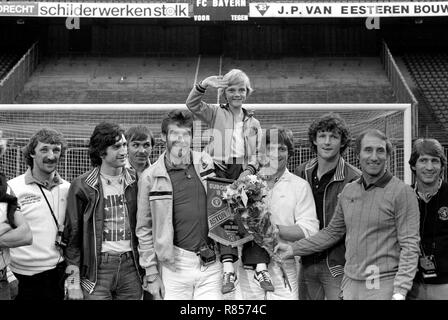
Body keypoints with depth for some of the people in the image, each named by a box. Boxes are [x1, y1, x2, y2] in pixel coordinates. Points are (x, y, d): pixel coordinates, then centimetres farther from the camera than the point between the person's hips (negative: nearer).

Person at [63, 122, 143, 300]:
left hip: (130, 265, 3)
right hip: (97, 267, -3)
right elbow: (72, 235, -2)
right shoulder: (82, 186, -3)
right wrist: (73, 282, -6)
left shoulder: (134, 183, 7)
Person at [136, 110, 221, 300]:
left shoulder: (206, 164, 5)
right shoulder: (150, 177, -1)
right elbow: (144, 230, 3)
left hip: (210, 264, 2)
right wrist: (151, 274, -1)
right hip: (173, 266, -2)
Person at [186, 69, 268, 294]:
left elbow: (257, 153, 17)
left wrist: (249, 170, -3)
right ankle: (228, 267, -29)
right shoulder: (215, 114, 15)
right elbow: (192, 105, -1)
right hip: (220, 170, -2)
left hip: (245, 173, 3)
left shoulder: (253, 123, 23)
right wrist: (203, 84, -18)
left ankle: (260, 267, -16)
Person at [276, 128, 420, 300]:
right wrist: (293, 249, 15)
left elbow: (410, 246, -11)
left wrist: (400, 292, -19)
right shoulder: (348, 190, 9)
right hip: (350, 284, 5)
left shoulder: (402, 192, -8)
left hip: (383, 286, -5)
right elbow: (332, 232, 19)